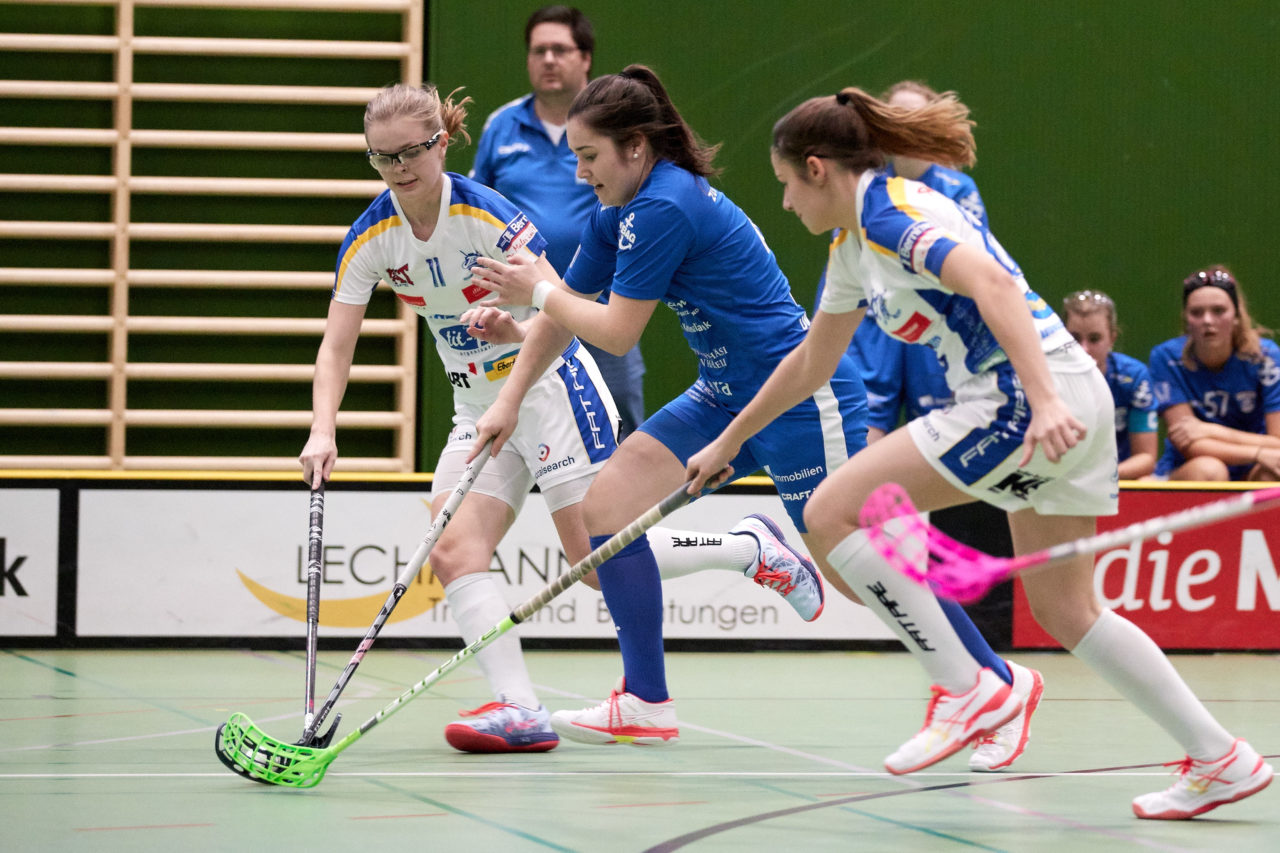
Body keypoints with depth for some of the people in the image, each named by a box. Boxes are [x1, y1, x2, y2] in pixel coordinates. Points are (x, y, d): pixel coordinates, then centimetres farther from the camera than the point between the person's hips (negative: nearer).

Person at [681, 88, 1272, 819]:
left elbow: (989, 281, -26)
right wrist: (729, 442, 43)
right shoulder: (857, 247, 22)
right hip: (1068, 408, 10)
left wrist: (1043, 401, -36)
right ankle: (1221, 760, 15)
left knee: (832, 512, -7)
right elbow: (810, 365, 35)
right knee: (1065, 610, 16)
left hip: (1020, 401, -10)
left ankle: (966, 690, -6)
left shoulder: (889, 211, -9)